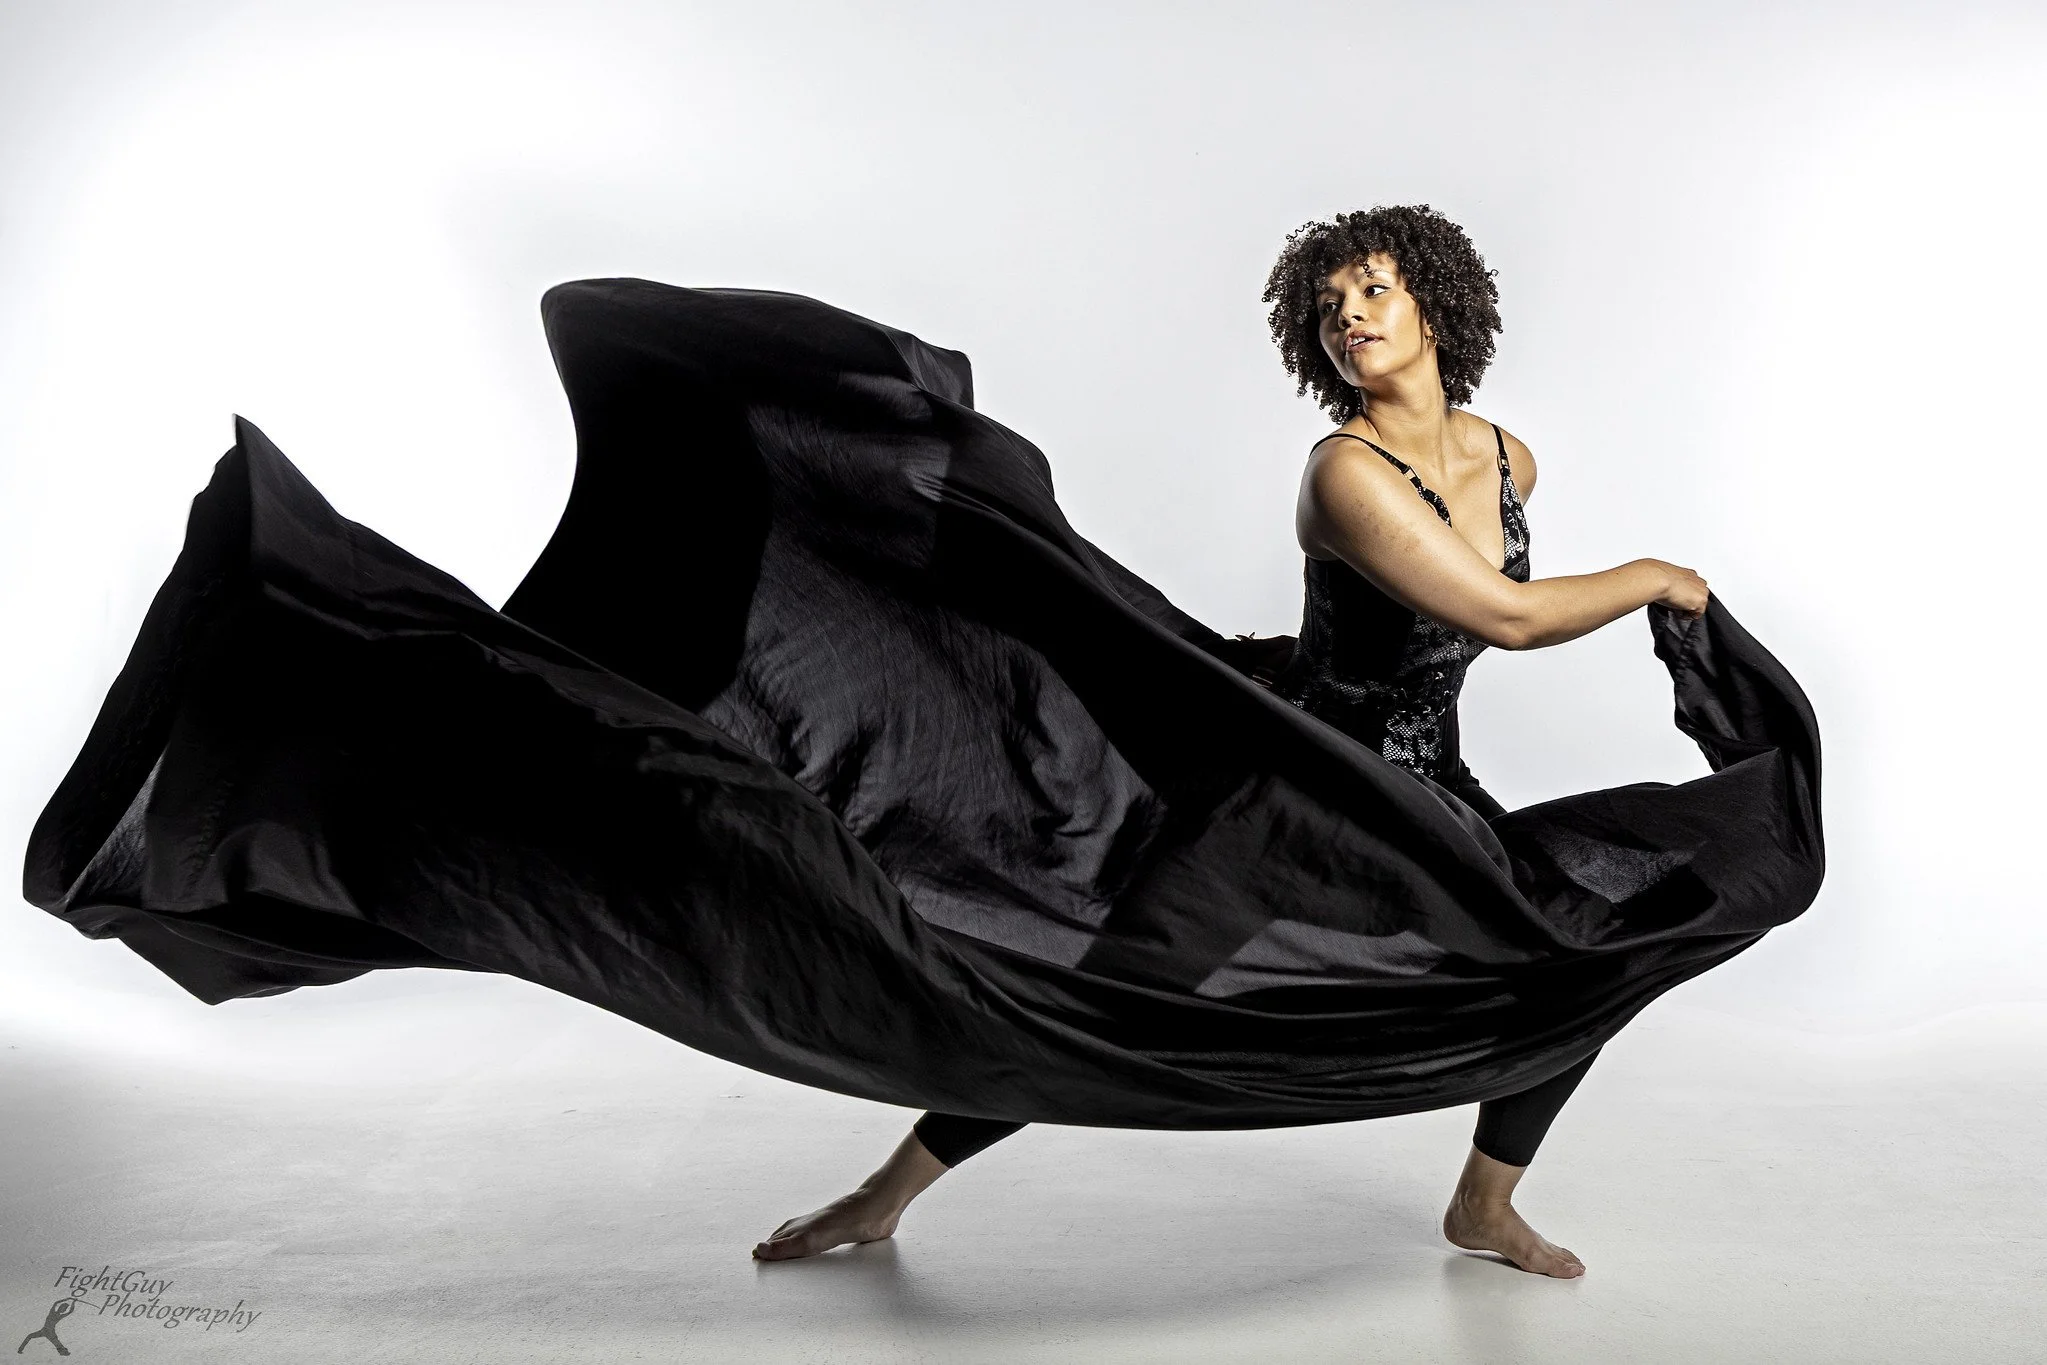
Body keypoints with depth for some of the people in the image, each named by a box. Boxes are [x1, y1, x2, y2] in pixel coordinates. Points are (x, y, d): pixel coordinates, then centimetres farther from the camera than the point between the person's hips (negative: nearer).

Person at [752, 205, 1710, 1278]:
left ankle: (1484, 1206, 23)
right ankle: (885, 1195, 9)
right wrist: (1651, 578, -13)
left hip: (1419, 785, 7)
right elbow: (1509, 617, -28)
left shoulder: (1509, 459, -1)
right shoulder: (1346, 473, -25)